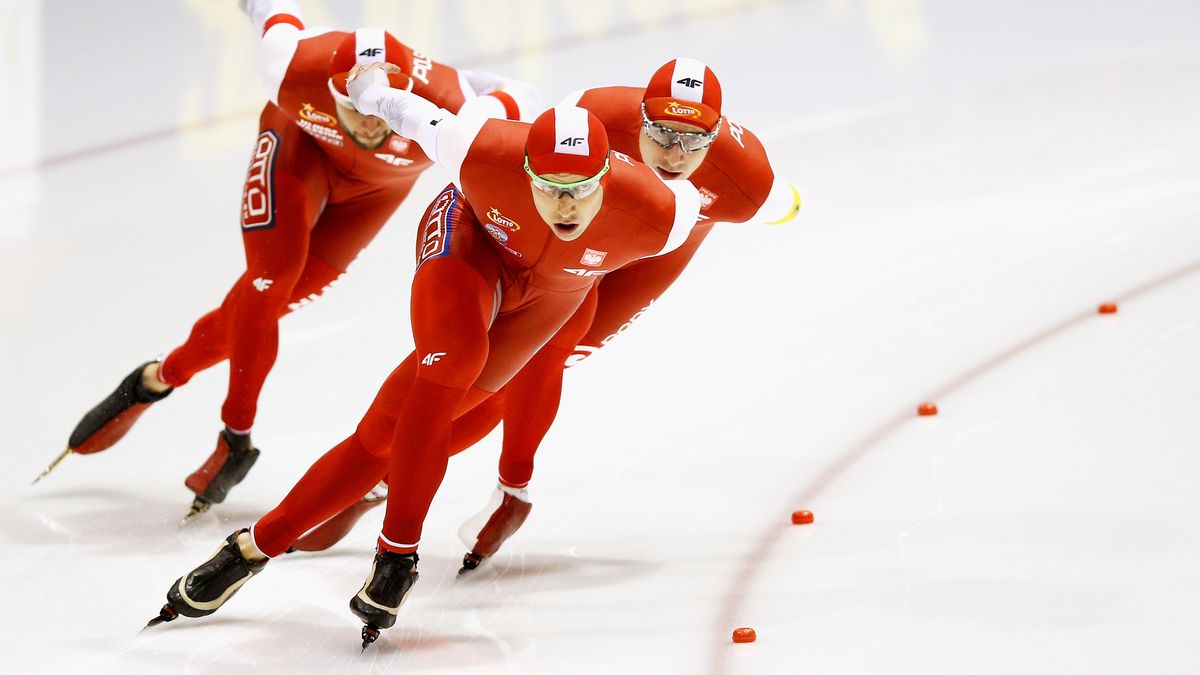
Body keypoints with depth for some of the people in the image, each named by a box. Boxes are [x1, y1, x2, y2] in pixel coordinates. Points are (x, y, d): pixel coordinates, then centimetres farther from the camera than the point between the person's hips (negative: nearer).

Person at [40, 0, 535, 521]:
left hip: (381, 181, 1)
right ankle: (237, 437, 0)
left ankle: (161, 378, 14)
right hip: (302, 141, -1)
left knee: (285, 295, -2)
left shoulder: (442, 111, -40)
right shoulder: (295, 69, -39)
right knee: (270, 278, -15)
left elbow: (518, 99, -21)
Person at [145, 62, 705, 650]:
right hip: (471, 238, -2)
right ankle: (397, 551, -18)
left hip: (552, 291, 2)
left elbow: (686, 201, -11)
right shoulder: (484, 156, -37)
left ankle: (260, 544, 0)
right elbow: (429, 122, -17)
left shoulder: (656, 219, -35)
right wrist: (372, 91, 3)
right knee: (455, 355, -33)